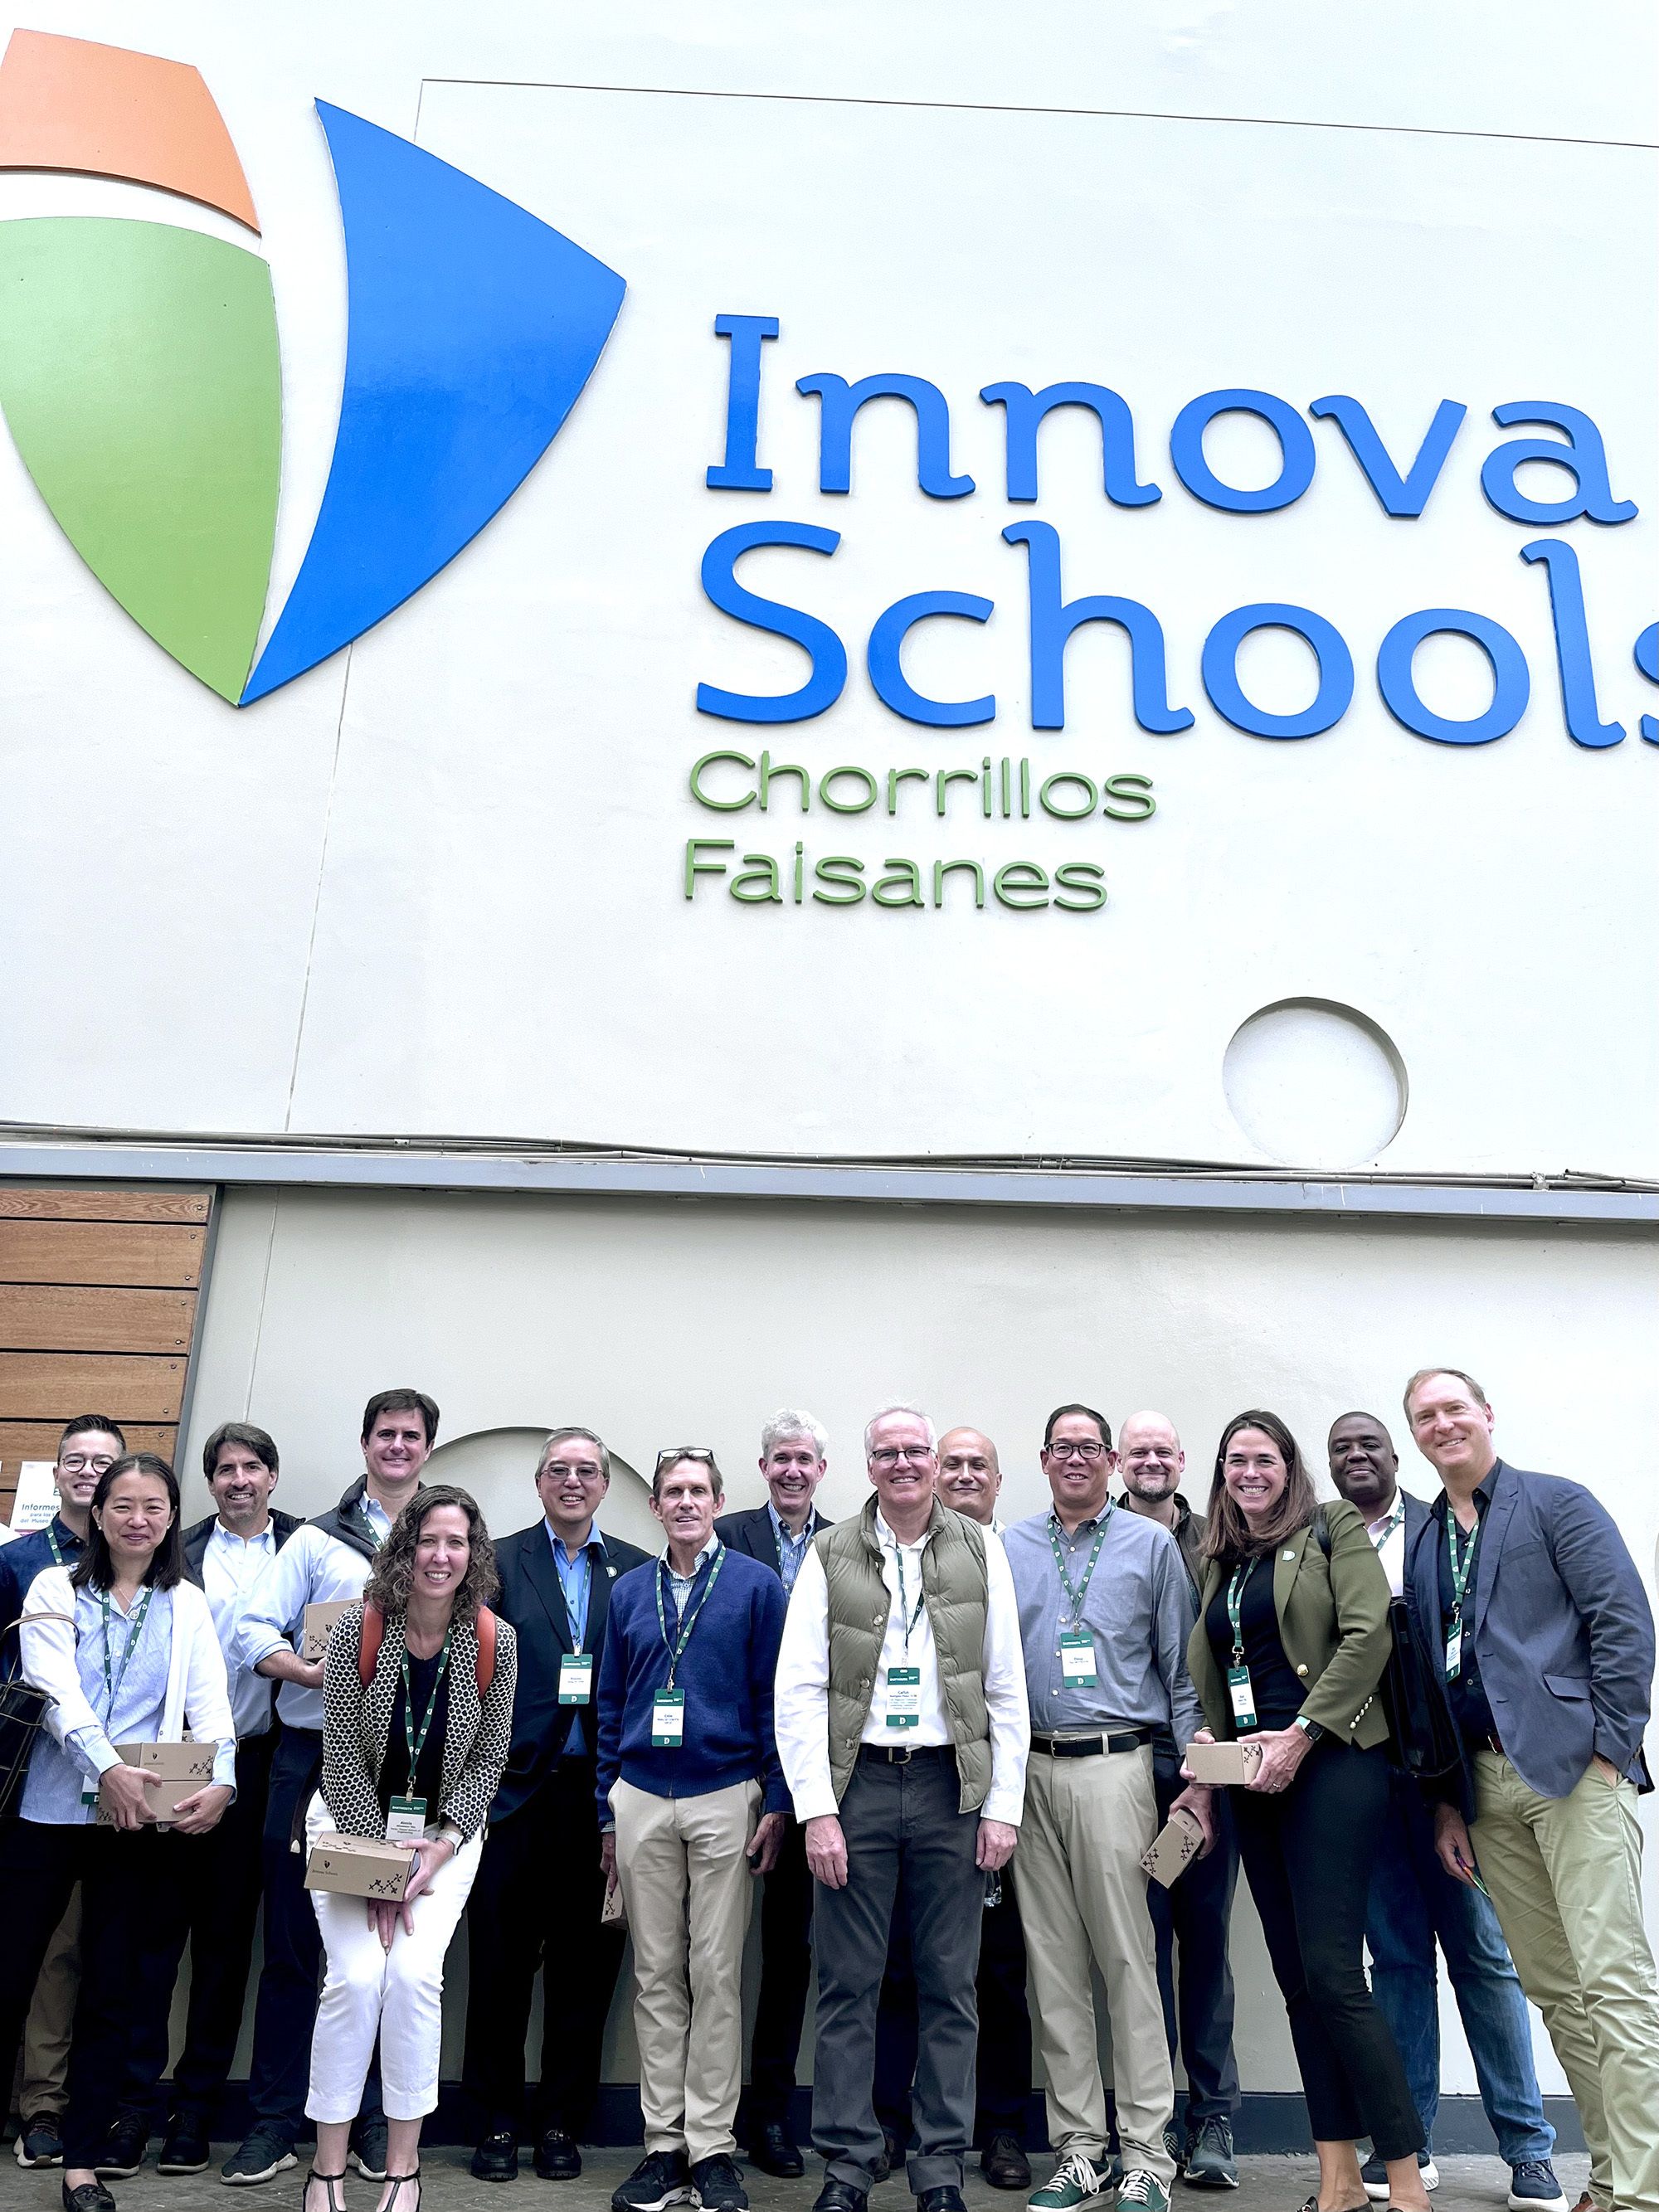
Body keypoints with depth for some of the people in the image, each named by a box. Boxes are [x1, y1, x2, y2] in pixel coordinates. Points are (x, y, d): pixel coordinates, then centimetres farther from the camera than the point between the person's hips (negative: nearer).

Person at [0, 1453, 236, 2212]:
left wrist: (221, 1780, -20)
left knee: (114, 1991, 7)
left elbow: (209, 1702, -1)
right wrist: (106, 1766, -26)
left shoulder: (186, 1605, 9)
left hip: (143, 1818, 1)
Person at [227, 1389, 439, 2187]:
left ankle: (373, 2118, 21)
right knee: (292, 1942, 5)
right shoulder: (317, 1538, 8)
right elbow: (254, 1630, 1)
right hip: (314, 1756, 0)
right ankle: (274, 2120, 18)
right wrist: (307, 1669, -16)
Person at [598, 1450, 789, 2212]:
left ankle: (712, 2149, 14)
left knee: (716, 1975, 3)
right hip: (642, 1802, 3)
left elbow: (774, 1697, -2)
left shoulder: (756, 1584, -2)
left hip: (726, 1798, -3)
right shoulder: (628, 1592, 8)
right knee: (656, 1976, 8)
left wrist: (777, 1803, -6)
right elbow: (611, 1706, 12)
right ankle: (663, 2145, 18)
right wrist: (607, 1812, 10)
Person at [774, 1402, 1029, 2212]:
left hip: (953, 1787, 1)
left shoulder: (980, 1550, 4)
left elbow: (1008, 1688, 5)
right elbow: (798, 1690, -2)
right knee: (847, 1986, 5)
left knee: (950, 1986, 8)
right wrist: (816, 1810, -8)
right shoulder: (830, 1554, 1)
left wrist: (1004, 1804, -1)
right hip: (856, 1785, -1)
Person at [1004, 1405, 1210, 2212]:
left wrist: (1199, 1775, -2)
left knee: (1127, 1958, -3)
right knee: (1053, 1963, 8)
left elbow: (1182, 1668, 5)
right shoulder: (1009, 1550, 10)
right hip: (1029, 1771, 3)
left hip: (1114, 1765, -2)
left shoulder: (1150, 1545, 5)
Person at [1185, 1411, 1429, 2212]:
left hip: (1330, 1764, -6)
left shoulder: (1333, 1529, -1)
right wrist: (1206, 1737, 1)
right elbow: (1206, 1669, 19)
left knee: (1332, 1974, -11)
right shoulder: (1219, 1561, 16)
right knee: (1296, 1976, 9)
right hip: (1253, 1779, 6)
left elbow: (1368, 1635, -12)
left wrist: (1302, 1734, -15)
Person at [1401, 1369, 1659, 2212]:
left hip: (1573, 1766, -5)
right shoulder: (1422, 1544, 16)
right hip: (1486, 1784, 6)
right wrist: (1447, 1801, 11)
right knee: (1553, 1990, 9)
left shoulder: (1558, 1503, 1)